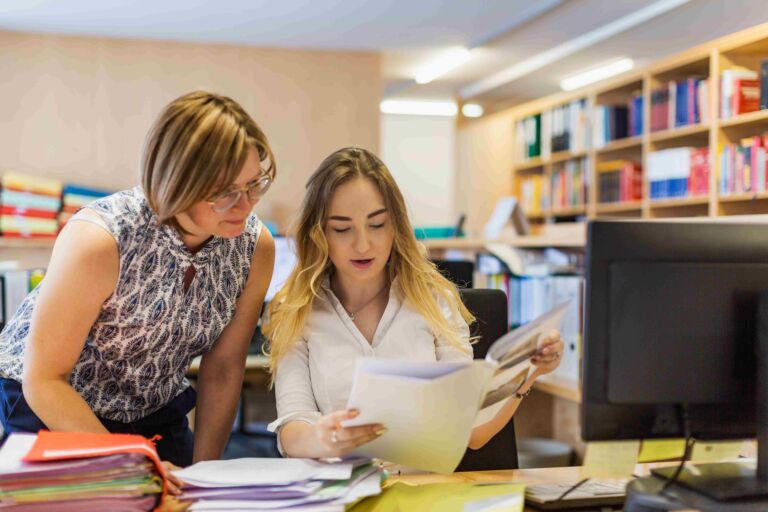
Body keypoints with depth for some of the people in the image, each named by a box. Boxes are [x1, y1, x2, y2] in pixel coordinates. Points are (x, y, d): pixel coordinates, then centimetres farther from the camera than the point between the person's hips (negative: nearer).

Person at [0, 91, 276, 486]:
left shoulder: (255, 245, -16)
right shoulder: (99, 238, -31)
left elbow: (223, 370, -7)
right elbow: (43, 379, -26)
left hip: (155, 408, 4)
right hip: (49, 406, -4)